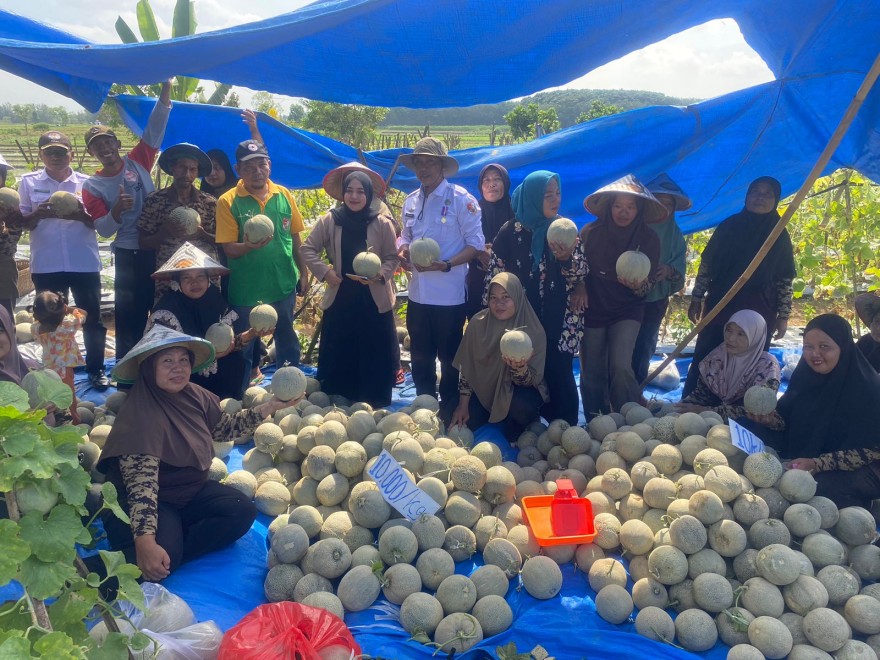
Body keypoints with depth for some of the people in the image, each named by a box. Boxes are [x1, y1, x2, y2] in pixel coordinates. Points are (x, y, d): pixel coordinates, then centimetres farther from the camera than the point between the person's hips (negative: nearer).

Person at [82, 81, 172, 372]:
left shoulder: (138, 161, 4)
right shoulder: (92, 186, 1)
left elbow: (155, 128, -5)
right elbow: (104, 230, -5)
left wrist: (165, 87, -14)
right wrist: (117, 210, -25)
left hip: (159, 249, 2)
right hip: (128, 255, -2)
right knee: (129, 315, 4)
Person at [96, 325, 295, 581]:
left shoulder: (195, 396, -4)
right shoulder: (141, 414, -27)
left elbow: (225, 427, 14)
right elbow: (141, 484, -35)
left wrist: (271, 406, 5)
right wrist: (145, 542, -47)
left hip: (193, 490, 8)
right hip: (152, 502, -8)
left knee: (243, 511, -14)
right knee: (163, 554, -33)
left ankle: (170, 553, -15)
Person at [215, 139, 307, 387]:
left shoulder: (284, 195, 0)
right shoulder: (228, 201, -9)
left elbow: (295, 238, 8)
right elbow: (229, 249, -12)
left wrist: (303, 272, 9)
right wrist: (249, 246, -31)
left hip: (284, 283, 3)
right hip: (245, 288, -3)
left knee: (287, 341, 18)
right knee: (243, 347, 10)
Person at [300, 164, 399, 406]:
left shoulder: (382, 223, -4)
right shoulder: (329, 221, -2)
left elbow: (392, 258, -1)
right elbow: (307, 249, 3)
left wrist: (379, 275, -19)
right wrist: (325, 271, -9)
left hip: (374, 300, -1)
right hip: (339, 298, 1)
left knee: (374, 355, 6)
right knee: (338, 355, 9)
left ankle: (374, 407, 21)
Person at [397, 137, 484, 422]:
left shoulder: (461, 199, -10)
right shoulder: (411, 201, 9)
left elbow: (476, 243, -12)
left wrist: (446, 265, -23)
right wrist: (402, 251, -4)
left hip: (449, 294, -6)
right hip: (418, 292, 6)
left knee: (449, 357, 9)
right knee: (420, 356, 16)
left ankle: (448, 410, 25)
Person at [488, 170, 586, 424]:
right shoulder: (511, 231, -3)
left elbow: (581, 271, -1)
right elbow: (496, 275, 0)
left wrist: (566, 258, -22)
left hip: (560, 320, 1)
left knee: (560, 376, 2)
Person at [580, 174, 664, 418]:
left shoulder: (649, 238, -4)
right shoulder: (591, 232, -8)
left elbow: (648, 284, -2)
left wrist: (639, 285, -24)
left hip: (627, 310, -1)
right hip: (592, 309, 1)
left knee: (620, 366, -19)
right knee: (592, 374, 4)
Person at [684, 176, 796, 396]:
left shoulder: (780, 235, 5)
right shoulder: (729, 226, 5)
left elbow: (785, 281, 4)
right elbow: (706, 264, 7)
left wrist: (783, 315, -1)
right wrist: (696, 299, 4)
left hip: (758, 315, 0)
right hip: (719, 308, 0)